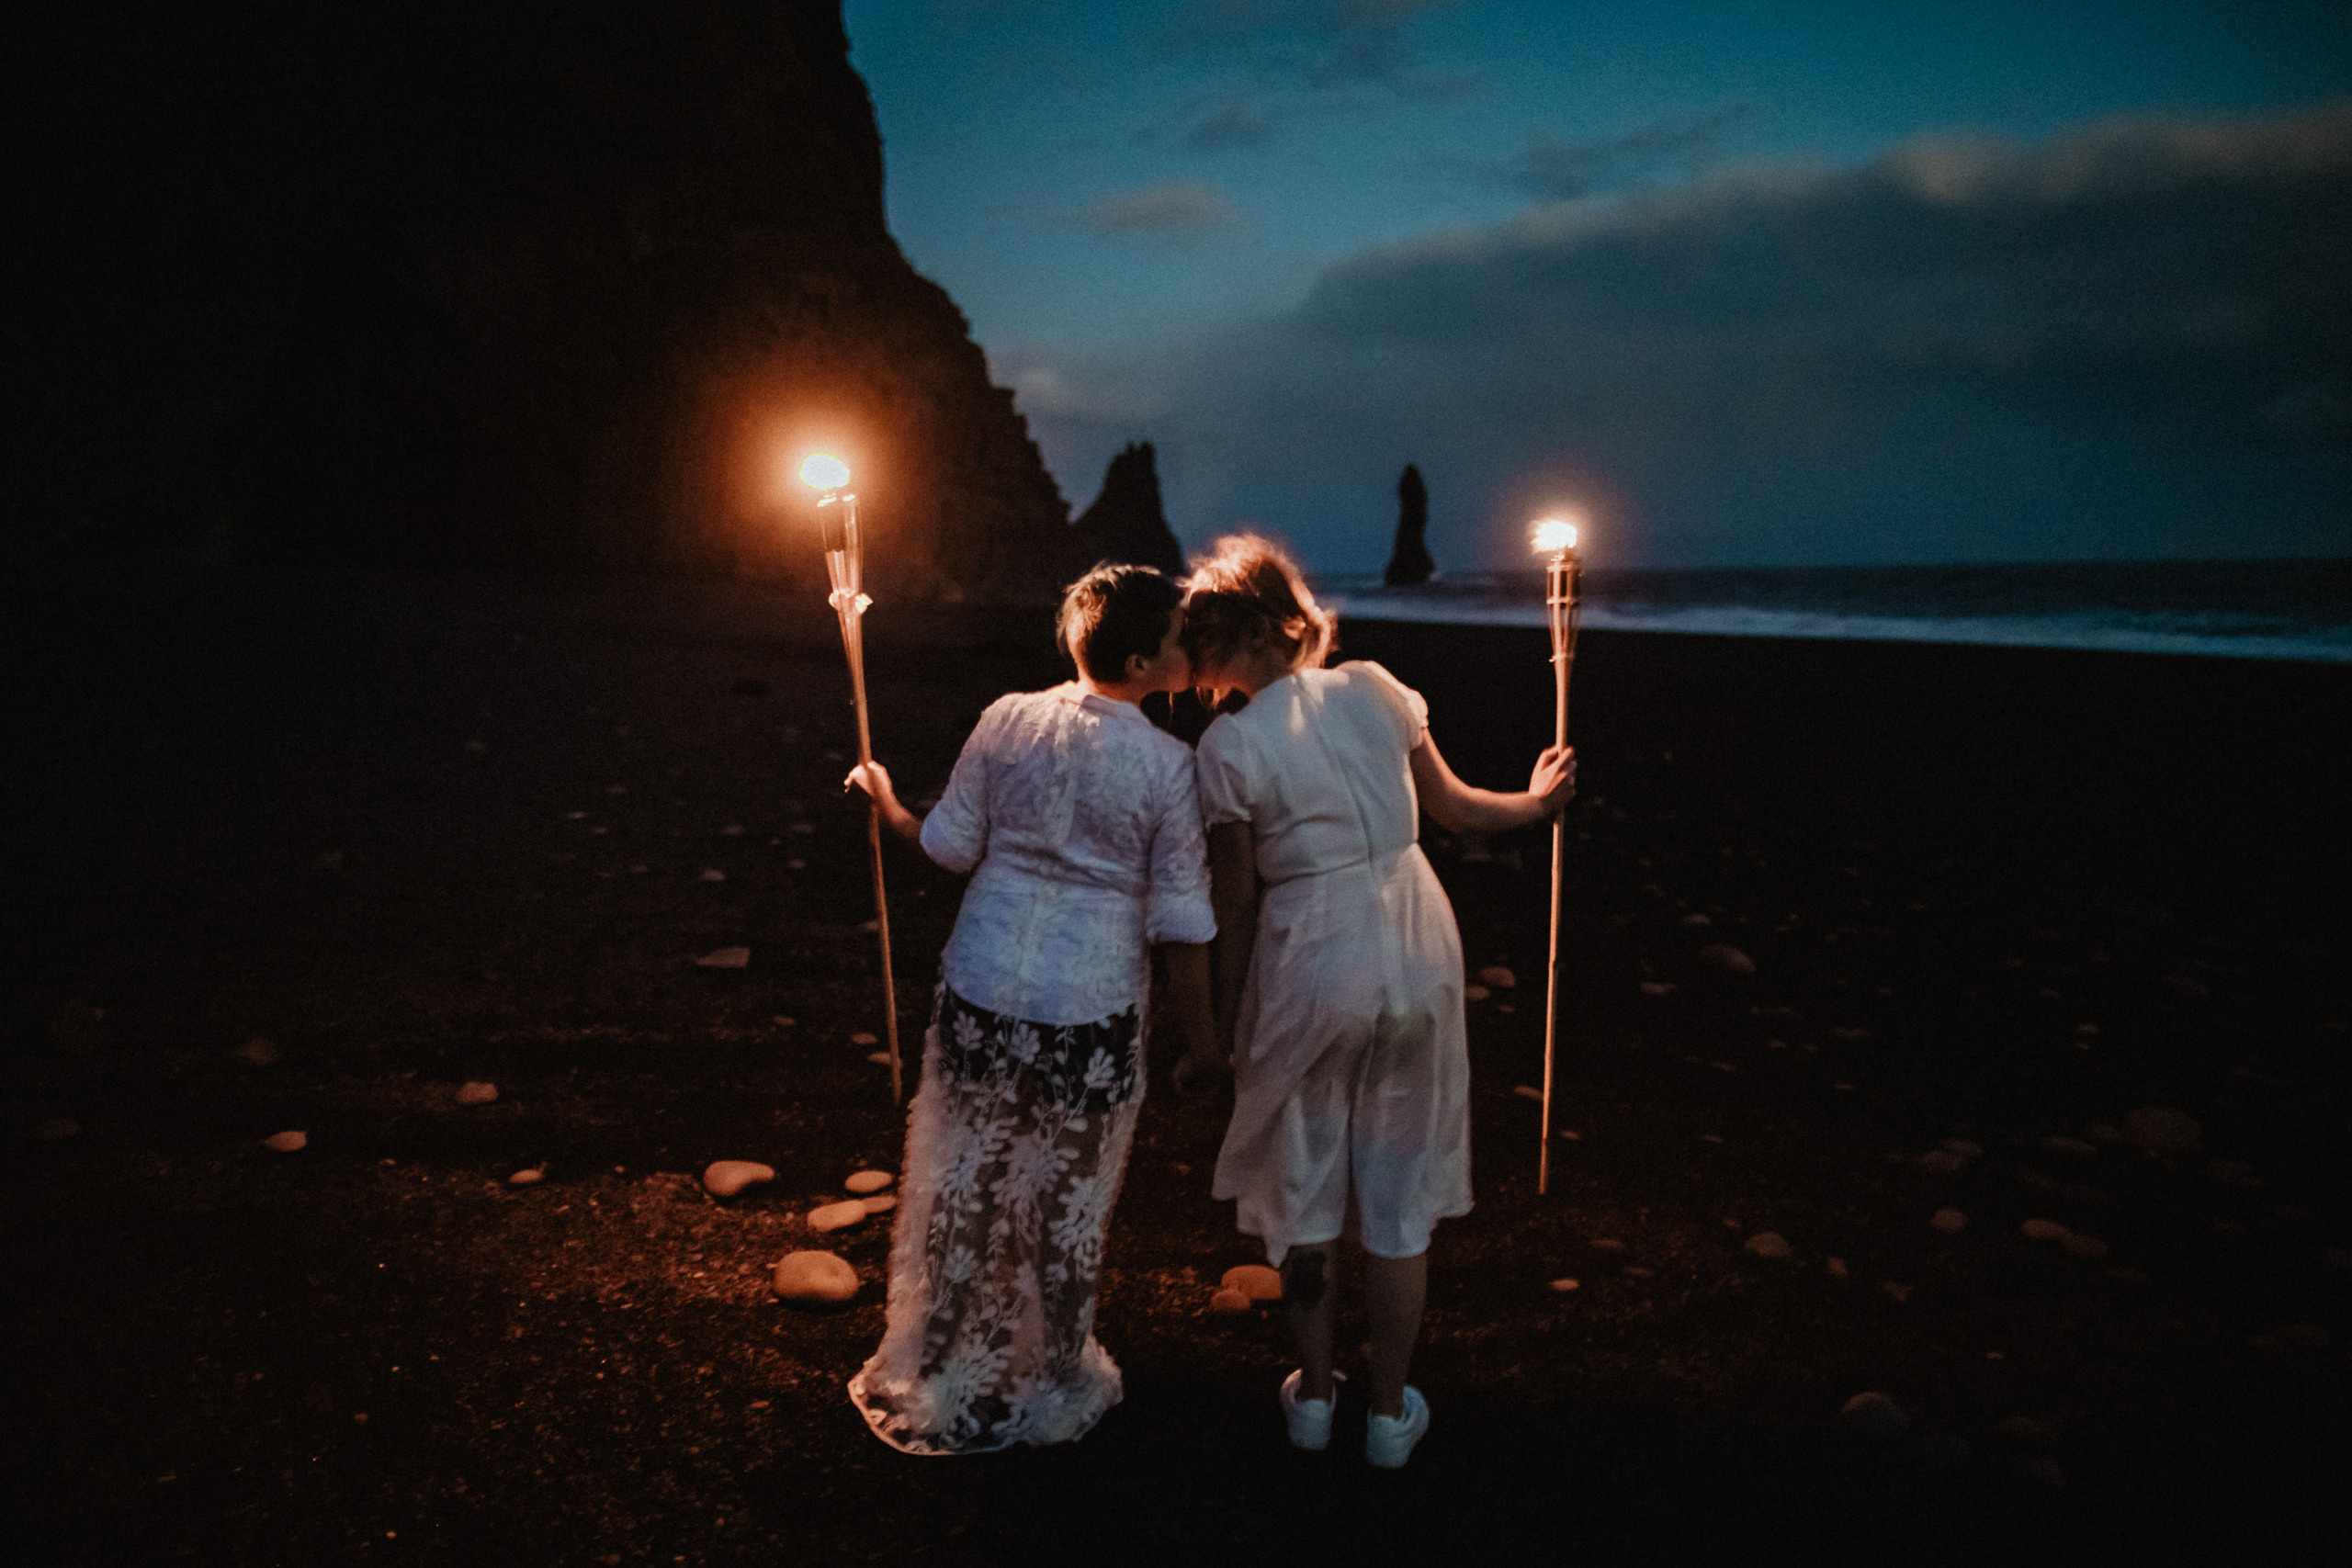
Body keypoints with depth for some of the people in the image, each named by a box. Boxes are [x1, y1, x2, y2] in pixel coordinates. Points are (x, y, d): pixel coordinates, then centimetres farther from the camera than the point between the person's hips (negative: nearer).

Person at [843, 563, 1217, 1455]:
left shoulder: (1007, 721, -5)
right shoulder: (1167, 765, -14)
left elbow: (951, 846, 3)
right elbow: (1180, 921, -11)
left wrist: (886, 802, 23)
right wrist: (1197, 1028, 2)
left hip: (981, 990, 3)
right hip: (1089, 1012, -3)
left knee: (965, 1179, 19)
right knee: (1068, 1197, 16)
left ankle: (938, 1375, 36)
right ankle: (1054, 1384, 34)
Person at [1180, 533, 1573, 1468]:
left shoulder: (1228, 748, -15)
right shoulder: (1375, 690, -4)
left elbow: (1236, 906, -9)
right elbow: (1454, 809, 8)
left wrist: (1224, 1026, 4)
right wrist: (1536, 800, 28)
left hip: (1310, 964, -3)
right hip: (1416, 950, 3)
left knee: (1302, 1184, 19)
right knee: (1399, 1188, 16)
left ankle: (1312, 1394, 32)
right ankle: (1391, 1411, 28)